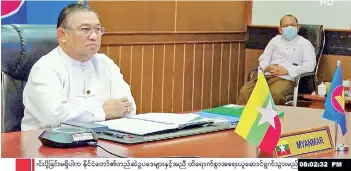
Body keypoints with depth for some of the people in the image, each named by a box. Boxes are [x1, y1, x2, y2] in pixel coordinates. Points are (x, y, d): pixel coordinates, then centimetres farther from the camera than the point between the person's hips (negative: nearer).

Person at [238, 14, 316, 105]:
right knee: (245, 91, -24)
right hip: (267, 76, 4)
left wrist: (287, 71, -14)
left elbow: (310, 65, -4)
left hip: (287, 79, -4)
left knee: (273, 94, -39)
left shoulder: (305, 43, 11)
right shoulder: (275, 40, 25)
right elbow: (263, 59, 22)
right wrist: (267, 68, -3)